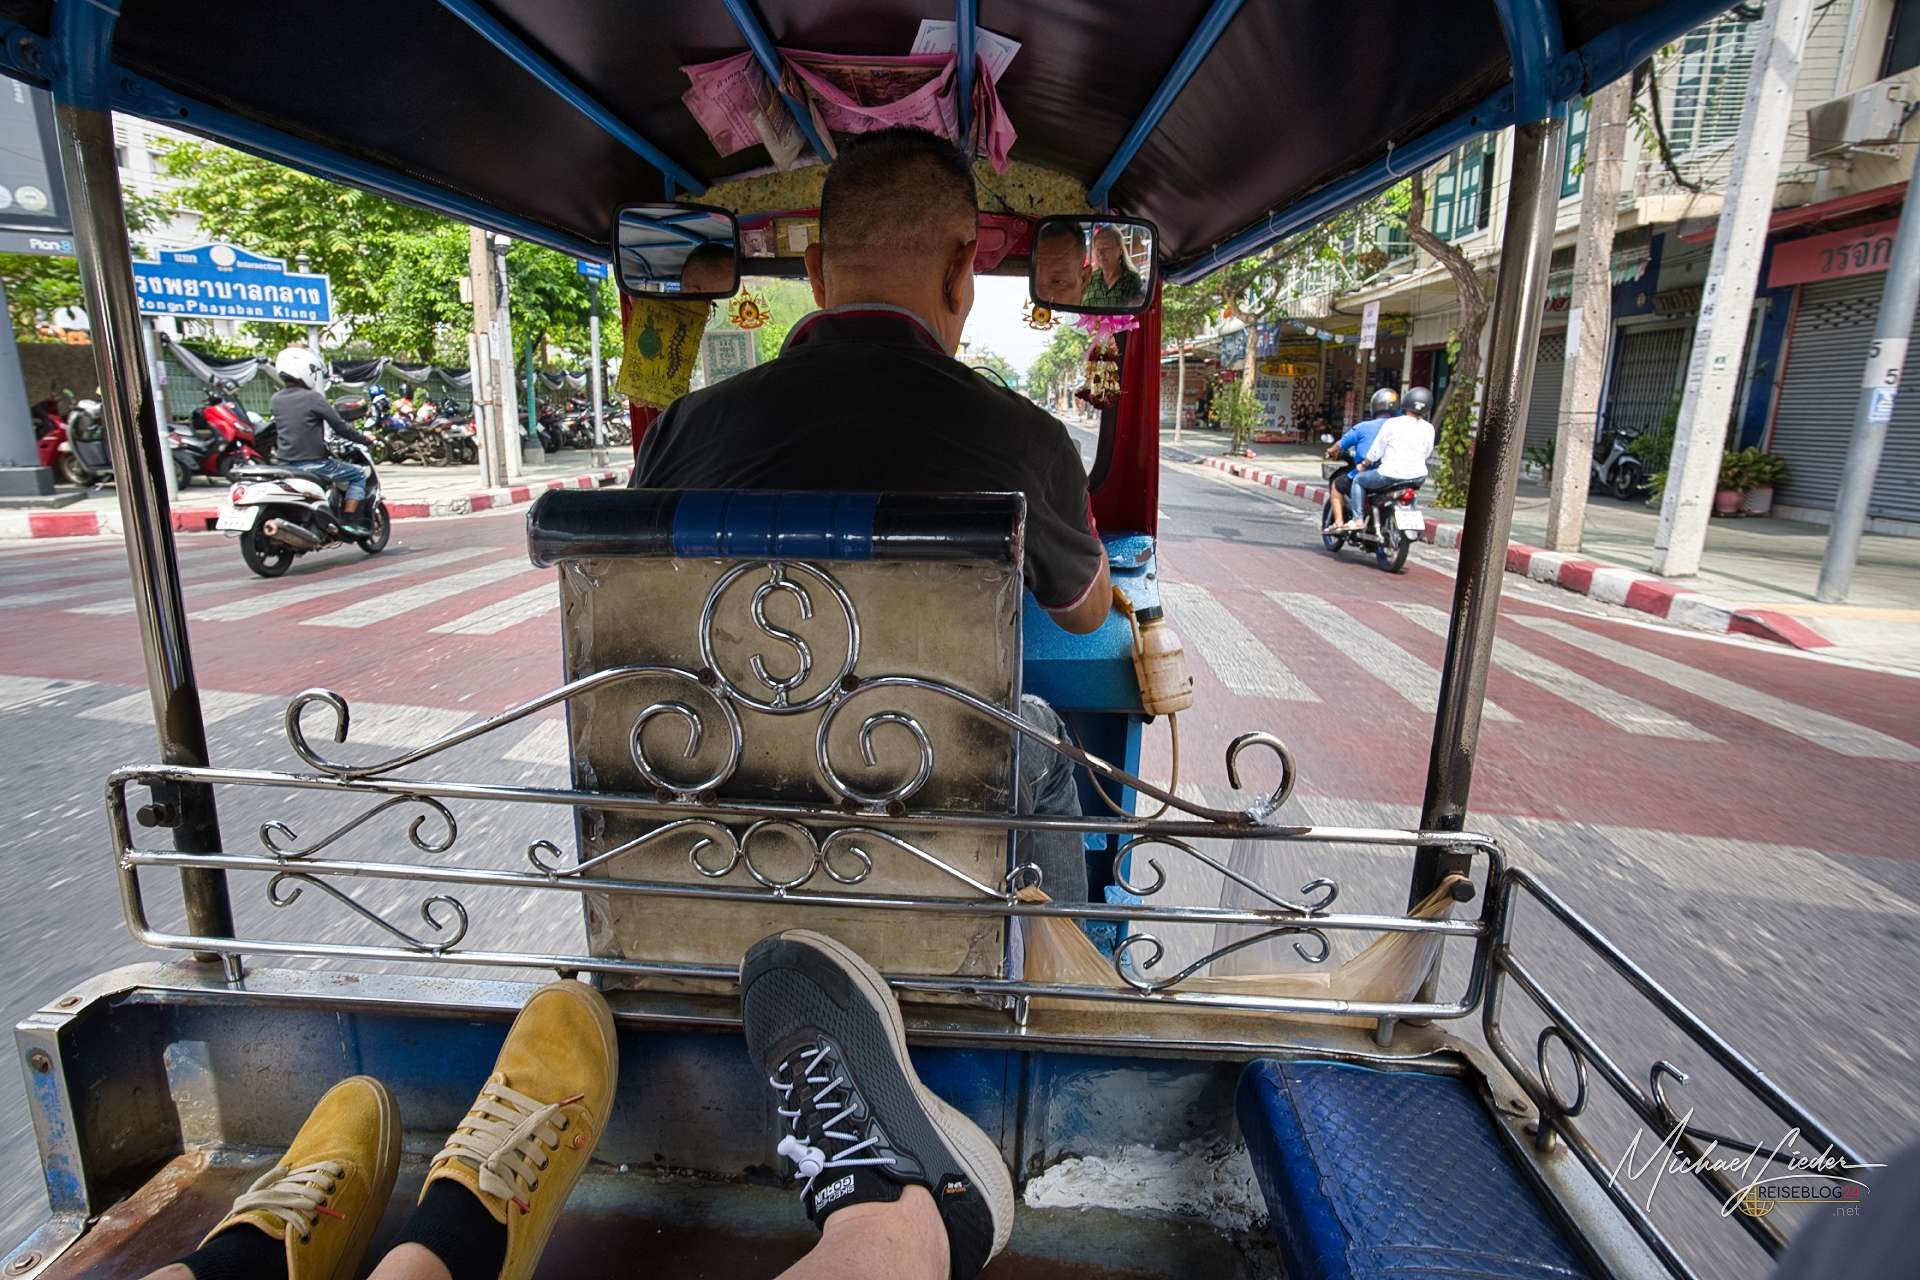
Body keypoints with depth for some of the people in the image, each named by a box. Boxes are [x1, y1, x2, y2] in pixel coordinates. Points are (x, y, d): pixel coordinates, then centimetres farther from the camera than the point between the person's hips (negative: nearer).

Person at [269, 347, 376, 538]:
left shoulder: (276, 400, 8)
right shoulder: (313, 398, -13)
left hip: (285, 464, 7)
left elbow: (275, 433, 19)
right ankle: (348, 521, -4)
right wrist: (366, 440, 3)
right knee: (358, 475, 7)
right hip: (312, 463, -7)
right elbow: (341, 427, -10)